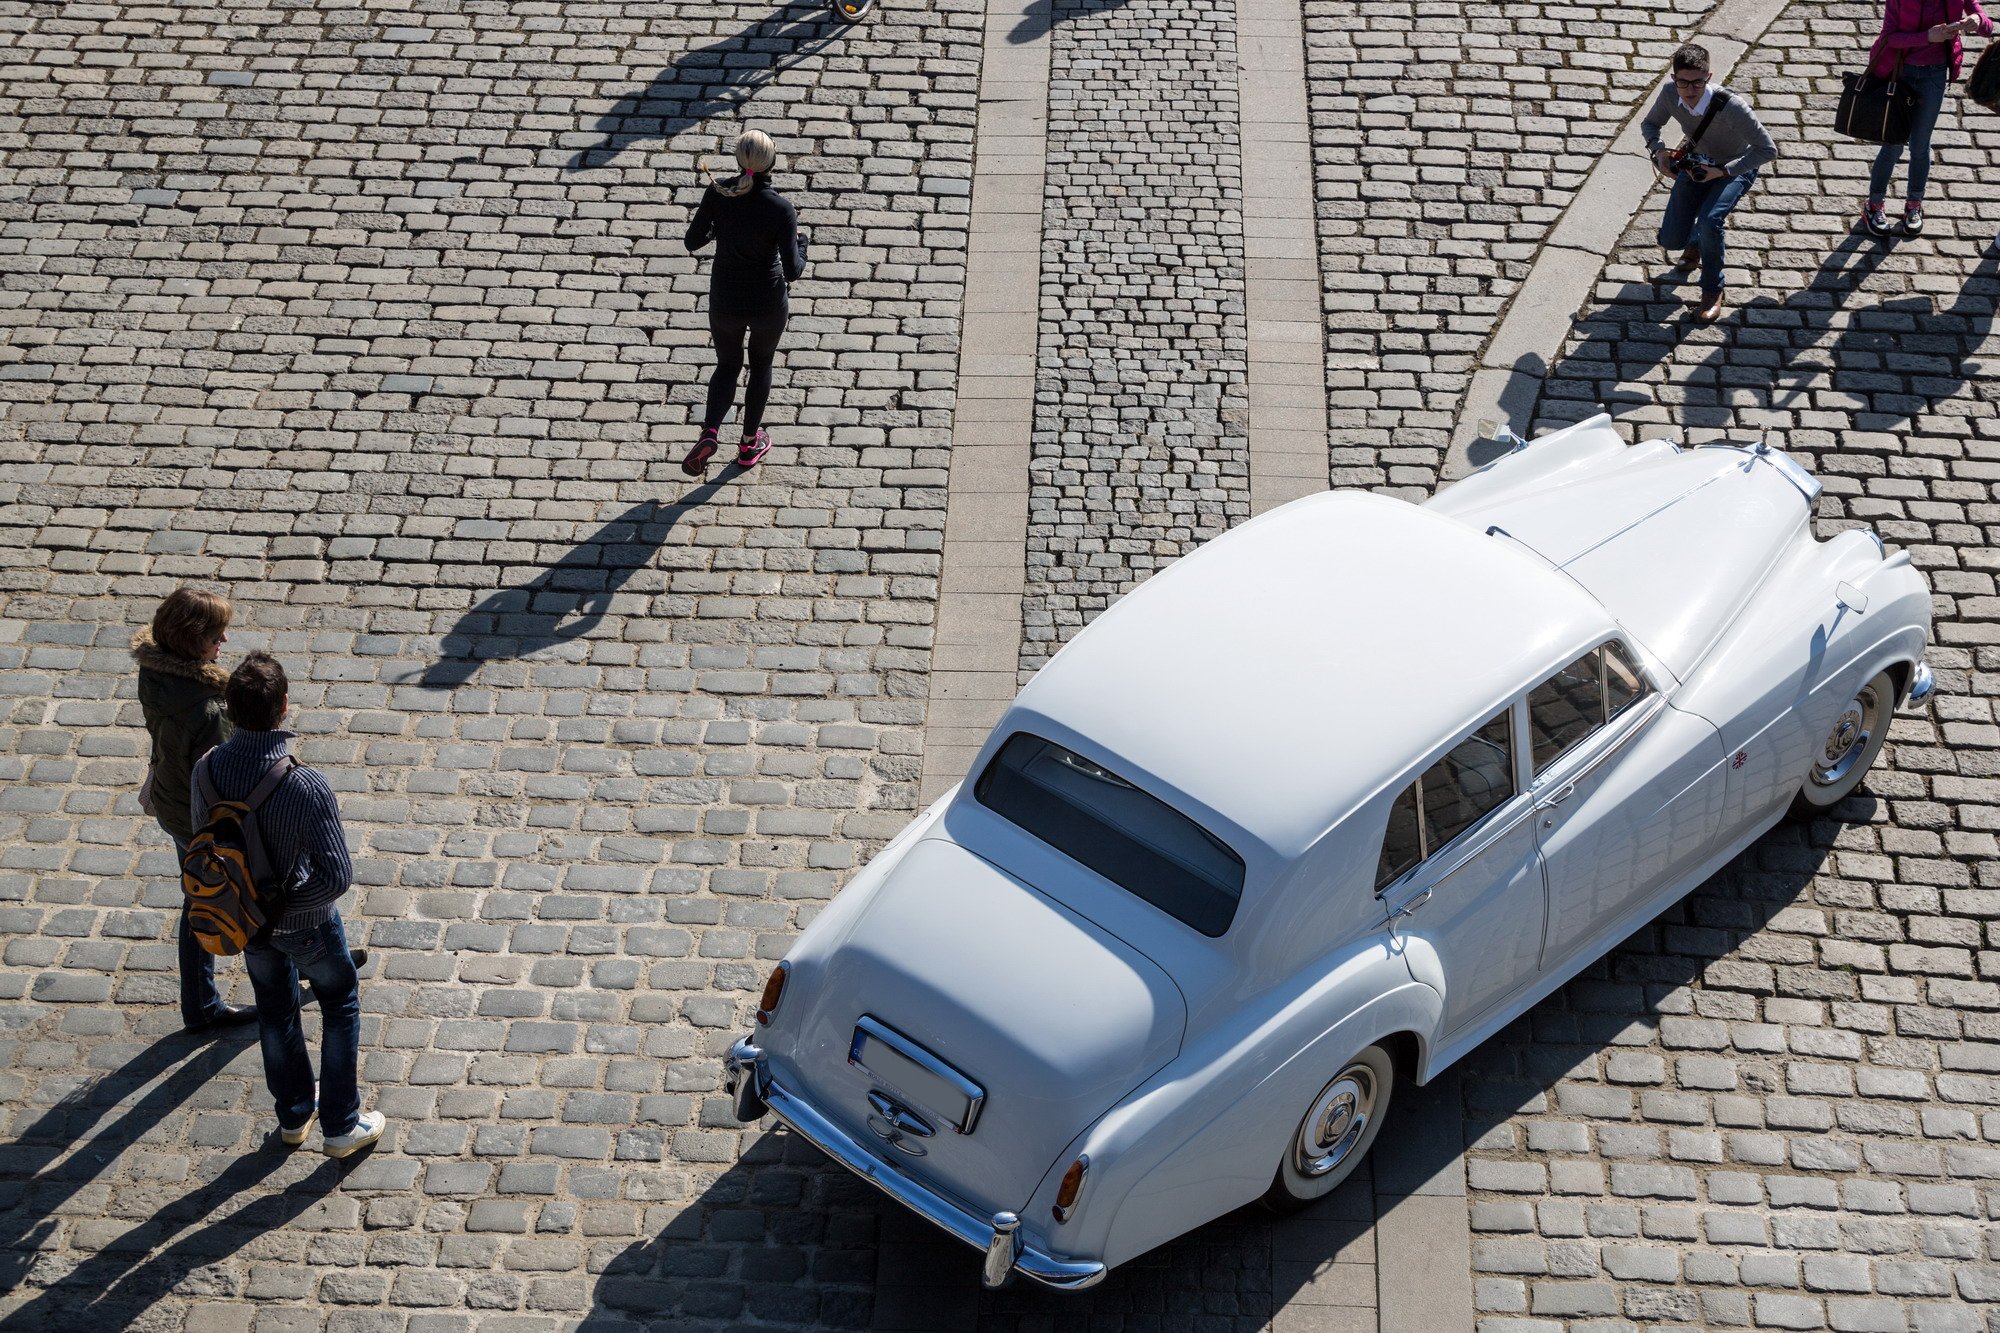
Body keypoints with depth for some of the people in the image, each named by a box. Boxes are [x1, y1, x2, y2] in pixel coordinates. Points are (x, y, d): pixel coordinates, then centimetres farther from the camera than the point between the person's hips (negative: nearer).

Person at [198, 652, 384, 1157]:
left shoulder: (207, 770, -20)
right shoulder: (305, 785, -35)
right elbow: (337, 875, -32)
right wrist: (289, 903, -15)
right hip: (306, 924, -4)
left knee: (276, 1012, 26)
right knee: (341, 1007, 21)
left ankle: (293, 1116, 45)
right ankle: (341, 1125, 30)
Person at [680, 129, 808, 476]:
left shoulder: (717, 193, -17)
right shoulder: (781, 209, -23)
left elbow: (693, 242, -7)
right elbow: (792, 271, -21)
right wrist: (801, 241, -2)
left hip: (725, 301, 2)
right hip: (768, 304, -2)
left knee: (727, 365, 24)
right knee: (761, 364, 26)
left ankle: (709, 433, 0)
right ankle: (750, 444, 37)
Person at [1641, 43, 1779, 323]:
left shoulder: (1732, 107, -38)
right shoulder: (1670, 94, -24)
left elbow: (1768, 150, -31)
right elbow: (1649, 124, -1)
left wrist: (1723, 171, -35)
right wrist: (1659, 150, -21)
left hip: (1736, 167, -5)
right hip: (1697, 163, 5)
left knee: (1709, 221, -32)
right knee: (1670, 240, 0)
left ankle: (1713, 291, -8)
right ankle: (1696, 240, 41)